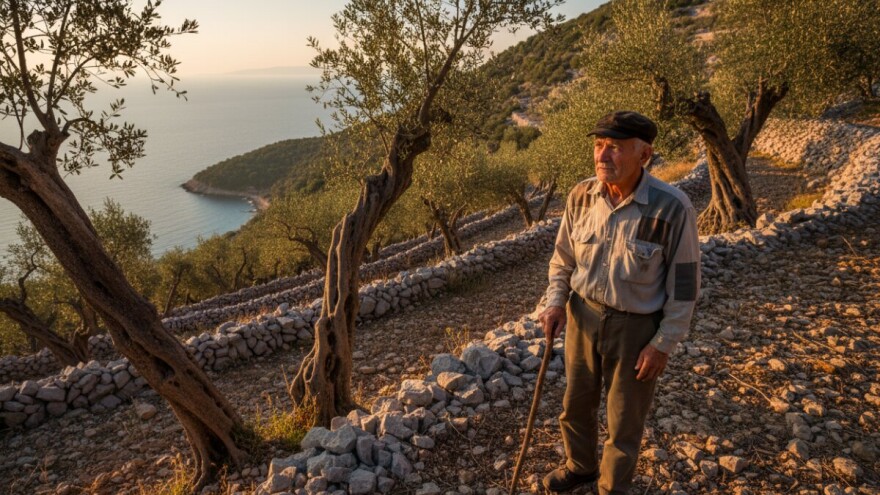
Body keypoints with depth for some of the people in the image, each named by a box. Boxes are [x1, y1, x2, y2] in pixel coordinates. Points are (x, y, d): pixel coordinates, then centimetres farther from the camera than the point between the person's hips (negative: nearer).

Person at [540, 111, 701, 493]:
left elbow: (684, 284, -12)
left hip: (636, 327, -4)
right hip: (583, 315, 4)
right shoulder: (581, 196, -9)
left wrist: (664, 343, -11)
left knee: (624, 419, 14)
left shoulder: (673, 208, -21)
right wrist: (556, 302, -5)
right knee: (576, 403, 22)